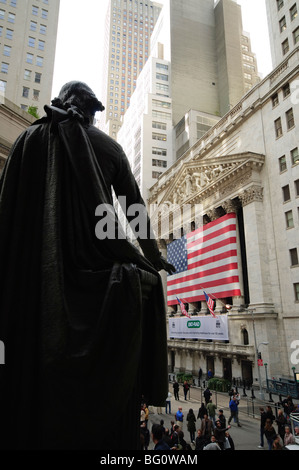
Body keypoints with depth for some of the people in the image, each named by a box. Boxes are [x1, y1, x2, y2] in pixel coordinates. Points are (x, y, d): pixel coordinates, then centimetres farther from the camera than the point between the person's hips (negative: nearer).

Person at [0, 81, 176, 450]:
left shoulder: (30, 139, 11)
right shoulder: (108, 146, 11)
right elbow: (136, 210, 11)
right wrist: (155, 259, 21)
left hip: (39, 274, 1)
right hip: (99, 270, 0)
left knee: (35, 366, 7)